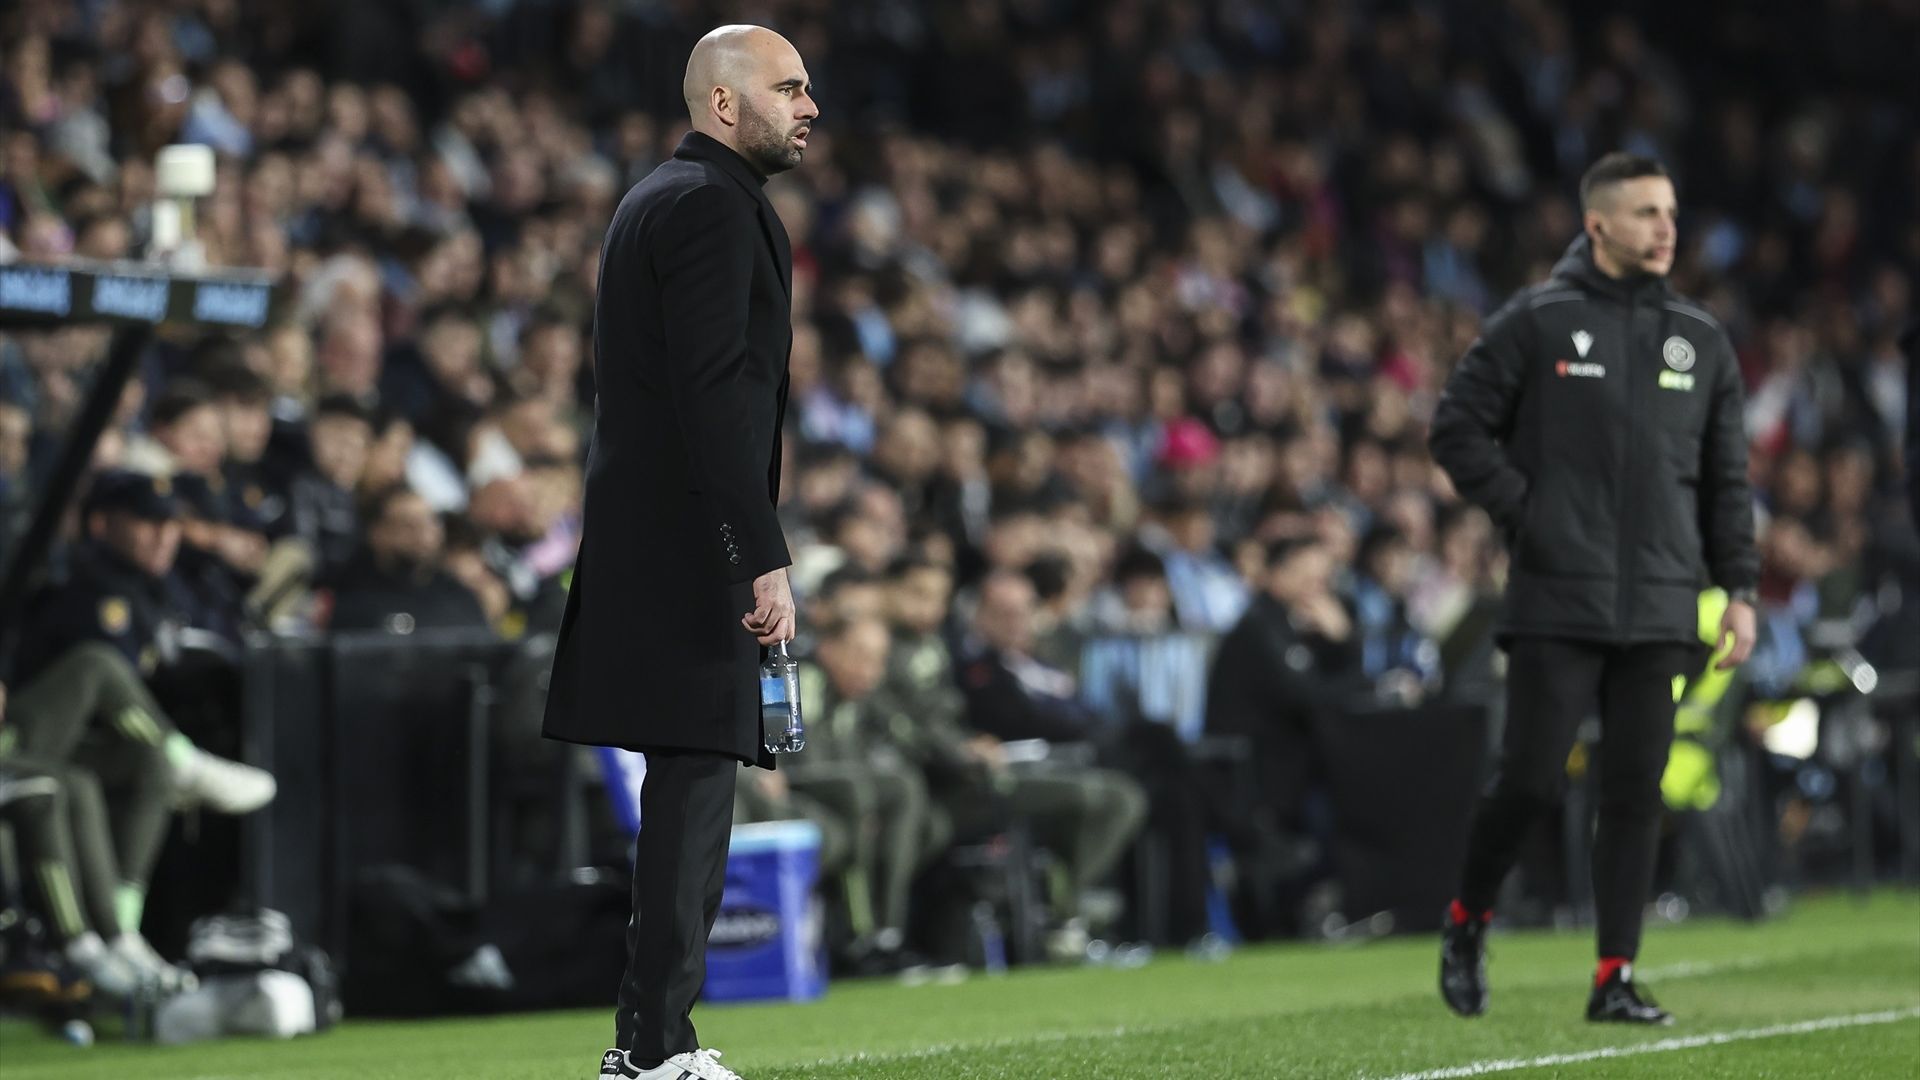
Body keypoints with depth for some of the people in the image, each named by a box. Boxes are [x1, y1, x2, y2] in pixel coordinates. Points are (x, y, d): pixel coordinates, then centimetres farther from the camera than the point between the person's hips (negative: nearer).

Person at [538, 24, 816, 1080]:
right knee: (694, 789, -9)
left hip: (647, 544, 10)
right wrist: (763, 557, -22)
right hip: (693, 547, -10)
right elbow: (716, 390, -20)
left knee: (688, 791, 13)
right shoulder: (713, 205, -12)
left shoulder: (654, 199, 20)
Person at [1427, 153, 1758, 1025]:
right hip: (1556, 603, -4)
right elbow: (1458, 427, 0)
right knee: (1531, 781, -5)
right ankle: (1467, 923, 20)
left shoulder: (1700, 340, 12)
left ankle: (1616, 978, 5)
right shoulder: (1536, 323, -1)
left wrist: (1740, 590, 8)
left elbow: (1726, 478, 15)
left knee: (1636, 794, 1)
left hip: (1660, 609, 4)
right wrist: (1525, 513, -8)